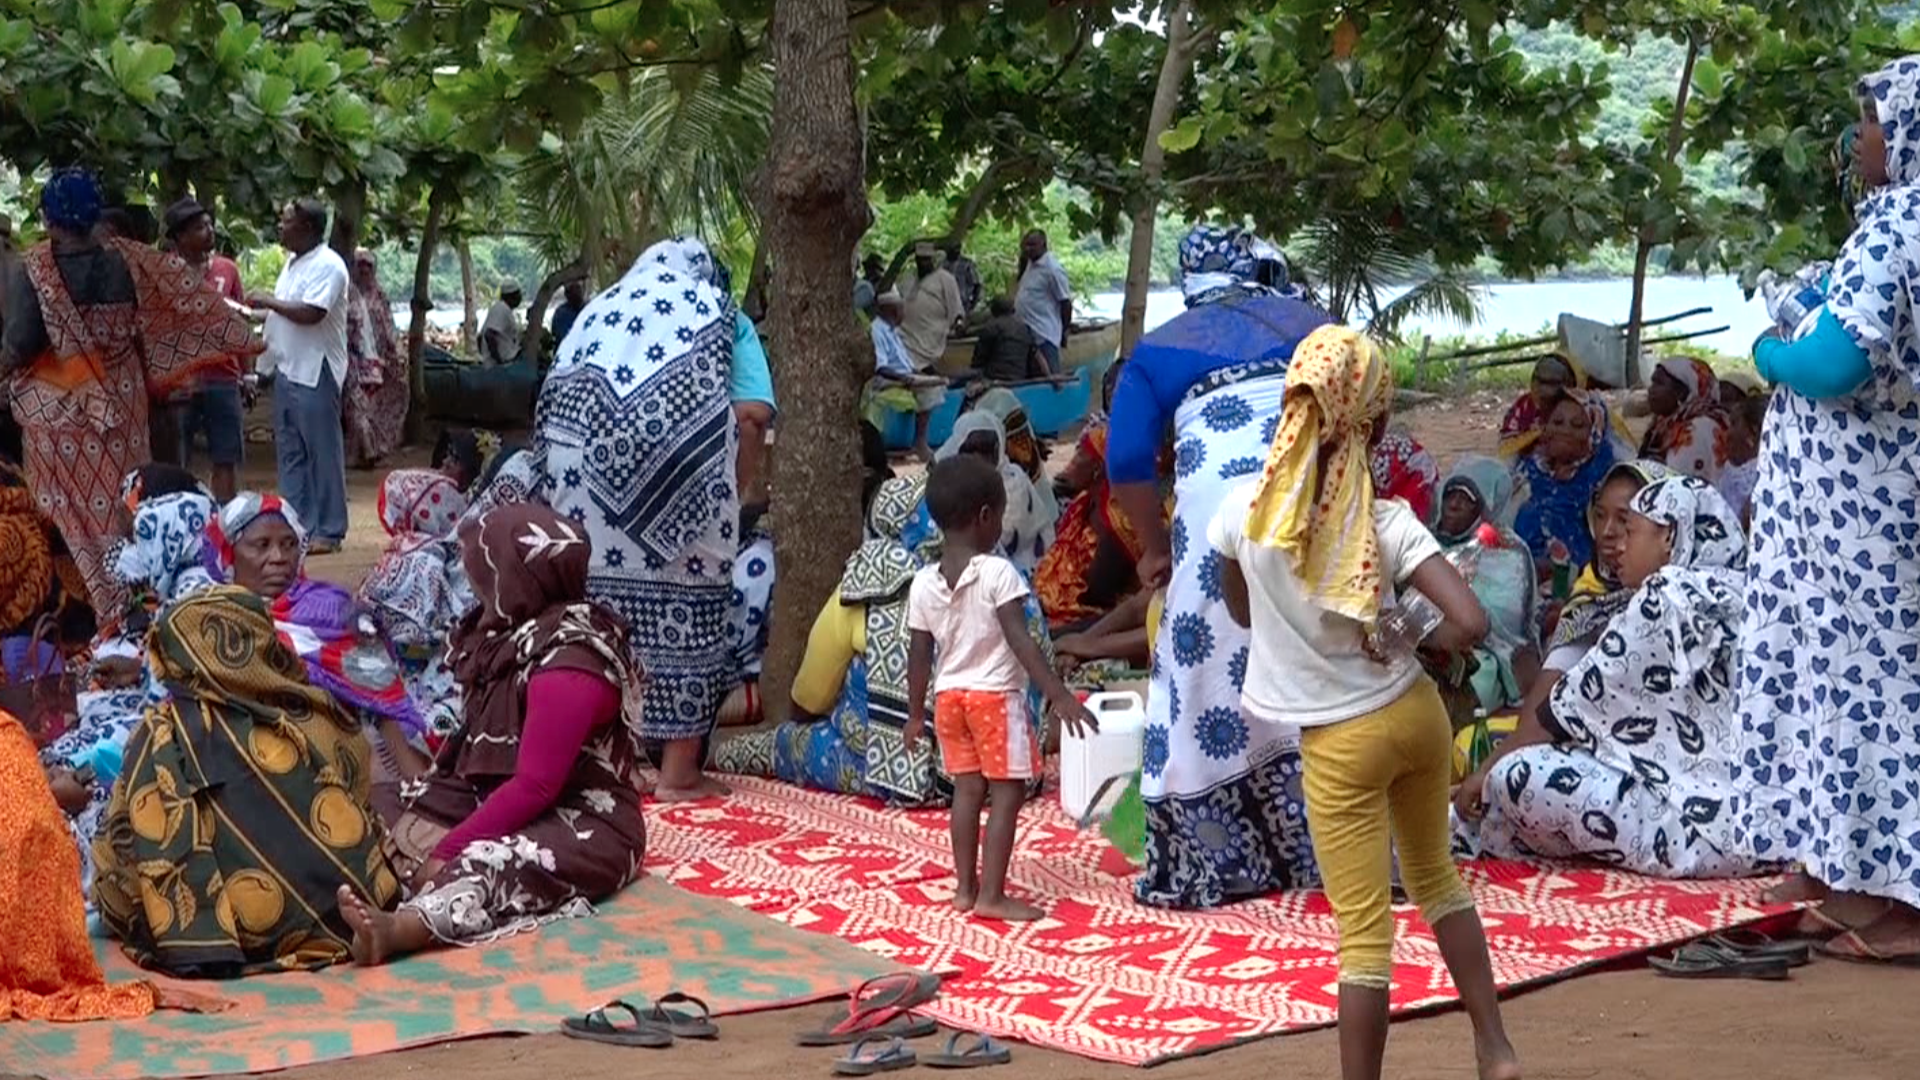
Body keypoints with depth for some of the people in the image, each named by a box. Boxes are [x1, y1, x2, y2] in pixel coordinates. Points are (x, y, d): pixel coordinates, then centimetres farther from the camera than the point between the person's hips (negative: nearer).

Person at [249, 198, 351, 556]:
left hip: (314, 372, -10)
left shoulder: (327, 266, -15)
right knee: (290, 452, 12)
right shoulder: (294, 263, 16)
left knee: (323, 453, -4)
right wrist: (266, 340, 11)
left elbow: (310, 313, -25)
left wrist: (268, 302, -15)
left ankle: (329, 532, 0)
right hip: (287, 368, 10)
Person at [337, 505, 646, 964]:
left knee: (494, 865, -38)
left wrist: (446, 852, -23)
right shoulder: (514, 632, 8)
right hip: (517, 806, 10)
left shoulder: (567, 661, -21)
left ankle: (399, 930, -64)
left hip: (586, 827, -10)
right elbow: (475, 745, 12)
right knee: (401, 840, -10)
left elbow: (534, 787, -24)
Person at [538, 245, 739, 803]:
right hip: (680, 466, -3)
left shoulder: (602, 306, 30)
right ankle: (678, 770, 6)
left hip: (584, 461, 3)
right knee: (680, 609, 4)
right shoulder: (713, 307, 23)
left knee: (596, 611, 10)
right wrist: (736, 492, 18)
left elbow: (552, 398, 17)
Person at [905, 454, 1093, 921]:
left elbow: (919, 656, 4)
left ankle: (965, 887, 17)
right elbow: (1020, 641, -20)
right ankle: (992, 895, -5)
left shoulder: (923, 583, 0)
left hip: (949, 696, 6)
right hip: (996, 696, -6)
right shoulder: (998, 573, -15)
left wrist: (914, 714, 14)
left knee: (968, 789, 13)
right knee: (1007, 792, -1)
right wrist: (1059, 696, -19)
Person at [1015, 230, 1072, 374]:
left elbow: (1066, 302, -13)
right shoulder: (1030, 264, 10)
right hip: (1027, 331, 10)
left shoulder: (1052, 269, -15)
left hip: (1044, 335, -10)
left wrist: (1064, 331, -9)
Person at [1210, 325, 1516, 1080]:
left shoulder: (1244, 508, -15)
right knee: (1436, 877, 26)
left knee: (1364, 934, 4)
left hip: (1339, 741, -2)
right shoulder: (1387, 522, -16)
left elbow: (1240, 612, 4)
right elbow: (1470, 622, -23)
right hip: (1415, 714, 2)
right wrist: (1404, 648, -6)